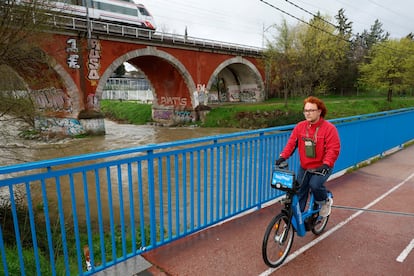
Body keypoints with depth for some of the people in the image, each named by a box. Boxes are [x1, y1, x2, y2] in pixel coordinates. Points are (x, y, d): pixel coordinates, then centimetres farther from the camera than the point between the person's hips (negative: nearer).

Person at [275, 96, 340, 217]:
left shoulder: (329, 128, -12)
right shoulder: (300, 126, 0)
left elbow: (333, 149, -18)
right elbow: (291, 143, -4)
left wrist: (326, 164, -32)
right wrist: (283, 156, -19)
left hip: (321, 167, -4)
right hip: (304, 167, 4)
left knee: (315, 184, -28)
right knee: (299, 193, 5)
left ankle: (325, 202, 7)